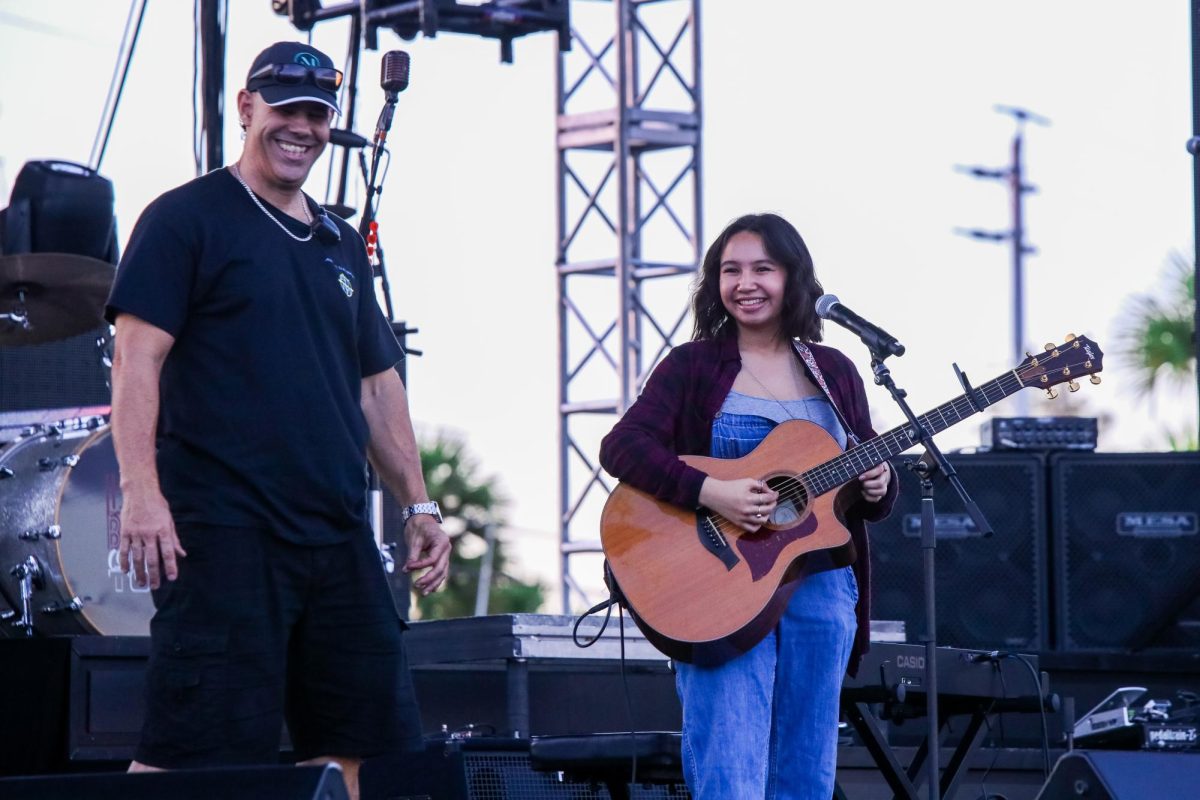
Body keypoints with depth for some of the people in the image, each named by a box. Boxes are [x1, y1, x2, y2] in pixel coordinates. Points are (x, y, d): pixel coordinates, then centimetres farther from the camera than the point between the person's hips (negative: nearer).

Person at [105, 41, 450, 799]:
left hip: (338, 536, 7)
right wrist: (141, 490, -20)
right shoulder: (186, 219, 0)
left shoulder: (341, 245, 20)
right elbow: (138, 356, -9)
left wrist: (418, 503, 16)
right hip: (223, 531, -7)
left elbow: (377, 384, 24)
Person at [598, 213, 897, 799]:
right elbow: (621, 447, -11)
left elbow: (873, 495, 18)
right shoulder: (692, 366, 2)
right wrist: (709, 492, -24)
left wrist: (877, 488, -6)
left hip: (821, 590, 4)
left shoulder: (835, 373, 12)